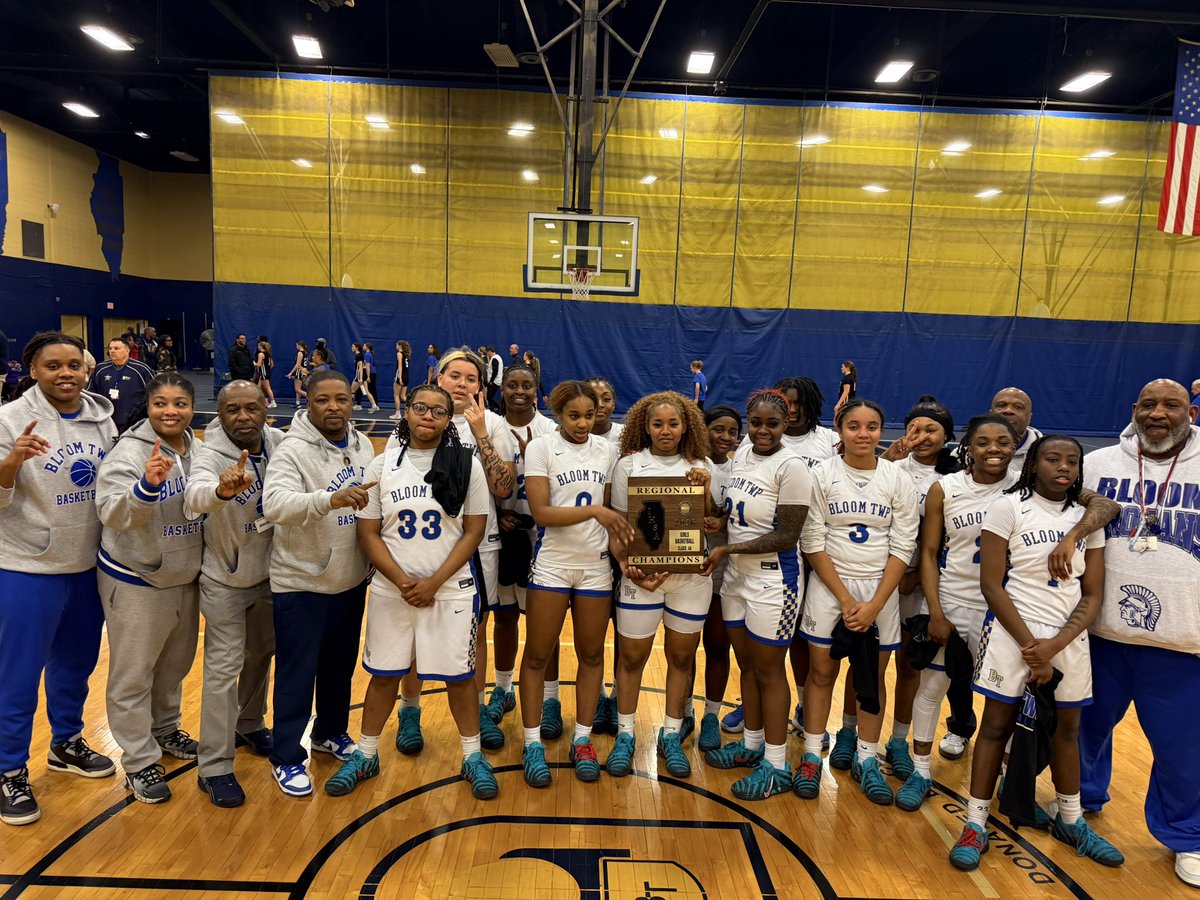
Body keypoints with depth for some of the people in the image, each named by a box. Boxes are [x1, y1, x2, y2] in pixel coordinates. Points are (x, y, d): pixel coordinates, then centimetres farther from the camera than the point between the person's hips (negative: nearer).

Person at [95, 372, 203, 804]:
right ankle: (139, 761, 23)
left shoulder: (197, 449, -1)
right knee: (133, 675, 8)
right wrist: (147, 485, -45)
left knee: (176, 664, 23)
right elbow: (113, 513, -30)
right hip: (136, 582, -6)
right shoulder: (129, 452, -18)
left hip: (185, 578, 6)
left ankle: (165, 728, 44)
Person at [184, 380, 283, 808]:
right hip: (225, 579, -5)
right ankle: (215, 767, 12)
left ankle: (249, 725, 44)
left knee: (261, 653, 21)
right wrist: (221, 490, -66)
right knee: (224, 666, -1)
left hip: (269, 573, 5)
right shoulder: (211, 454, -25)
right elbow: (194, 496, -47)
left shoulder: (280, 443, -11)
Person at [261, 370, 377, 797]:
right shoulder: (293, 449, -17)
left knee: (341, 666, 21)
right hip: (301, 585, -6)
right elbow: (274, 504, -33)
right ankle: (287, 758, 23)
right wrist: (331, 499, -48)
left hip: (351, 581, 6)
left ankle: (331, 733, 42)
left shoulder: (362, 446, 4)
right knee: (297, 673, 6)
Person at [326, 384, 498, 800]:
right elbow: (368, 533, 0)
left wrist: (433, 582, -12)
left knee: (459, 675, 8)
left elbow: (474, 531, -4)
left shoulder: (467, 464, -4)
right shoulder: (383, 465, 0)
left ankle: (473, 756, 26)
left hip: (451, 589, -1)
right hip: (391, 590, 1)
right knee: (384, 673, 13)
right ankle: (365, 755, 32)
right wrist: (402, 581, -13)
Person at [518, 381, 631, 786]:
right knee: (537, 656, 5)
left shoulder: (607, 451, 6)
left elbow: (610, 508, 11)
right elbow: (540, 511, -15)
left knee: (592, 654, 11)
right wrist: (594, 510, -24)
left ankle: (582, 740, 26)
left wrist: (621, 536, -7)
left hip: (595, 566, 4)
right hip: (551, 566, -3)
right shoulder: (541, 447, -7)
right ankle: (533, 743, 20)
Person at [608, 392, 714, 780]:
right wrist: (627, 566, -13)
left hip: (691, 575, 2)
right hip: (642, 574, -2)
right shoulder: (629, 465, 1)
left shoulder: (699, 468, 6)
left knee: (682, 656, 11)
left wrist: (704, 492, -10)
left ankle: (671, 736, 27)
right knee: (632, 657, 6)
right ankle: (625, 736, 24)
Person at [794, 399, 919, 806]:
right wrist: (844, 598, -12)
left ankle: (866, 760, 25)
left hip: (881, 589, 1)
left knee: (873, 676, 9)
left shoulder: (898, 479, -2)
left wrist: (873, 604, -11)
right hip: (829, 585, -1)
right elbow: (813, 542, -7)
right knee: (821, 671, 6)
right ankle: (811, 757, 20)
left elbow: (903, 548, -4)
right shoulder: (823, 475, -5)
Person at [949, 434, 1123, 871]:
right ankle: (975, 824, 13)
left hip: (1069, 638, 4)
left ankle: (1070, 821, 34)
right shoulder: (1008, 508, -7)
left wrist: (1055, 644, -11)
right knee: (997, 725, 2)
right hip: (1013, 632, -4)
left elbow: (1092, 595, 3)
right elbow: (991, 585, -10)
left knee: (1067, 728, 15)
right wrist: (1030, 646, -13)